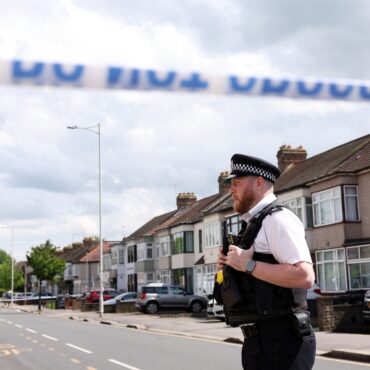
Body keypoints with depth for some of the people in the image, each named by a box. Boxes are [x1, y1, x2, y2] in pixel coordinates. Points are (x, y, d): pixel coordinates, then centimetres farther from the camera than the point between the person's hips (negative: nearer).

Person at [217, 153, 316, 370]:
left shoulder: (277, 219, -13)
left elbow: (304, 276, -26)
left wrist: (248, 265, -21)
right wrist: (230, 266, 6)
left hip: (282, 339, -9)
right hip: (258, 340, 9)